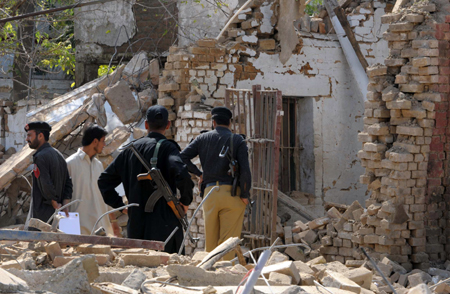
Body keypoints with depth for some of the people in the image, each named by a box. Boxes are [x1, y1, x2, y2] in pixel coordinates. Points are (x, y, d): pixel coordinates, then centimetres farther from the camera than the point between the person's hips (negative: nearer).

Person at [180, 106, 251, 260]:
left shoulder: (203, 138, 10)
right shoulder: (238, 140, 2)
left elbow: (182, 157, 1)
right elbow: (245, 169, -9)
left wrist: (198, 173, 12)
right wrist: (245, 195, -2)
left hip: (210, 192, 2)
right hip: (231, 192, -2)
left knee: (211, 240, 11)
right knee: (228, 241, -2)